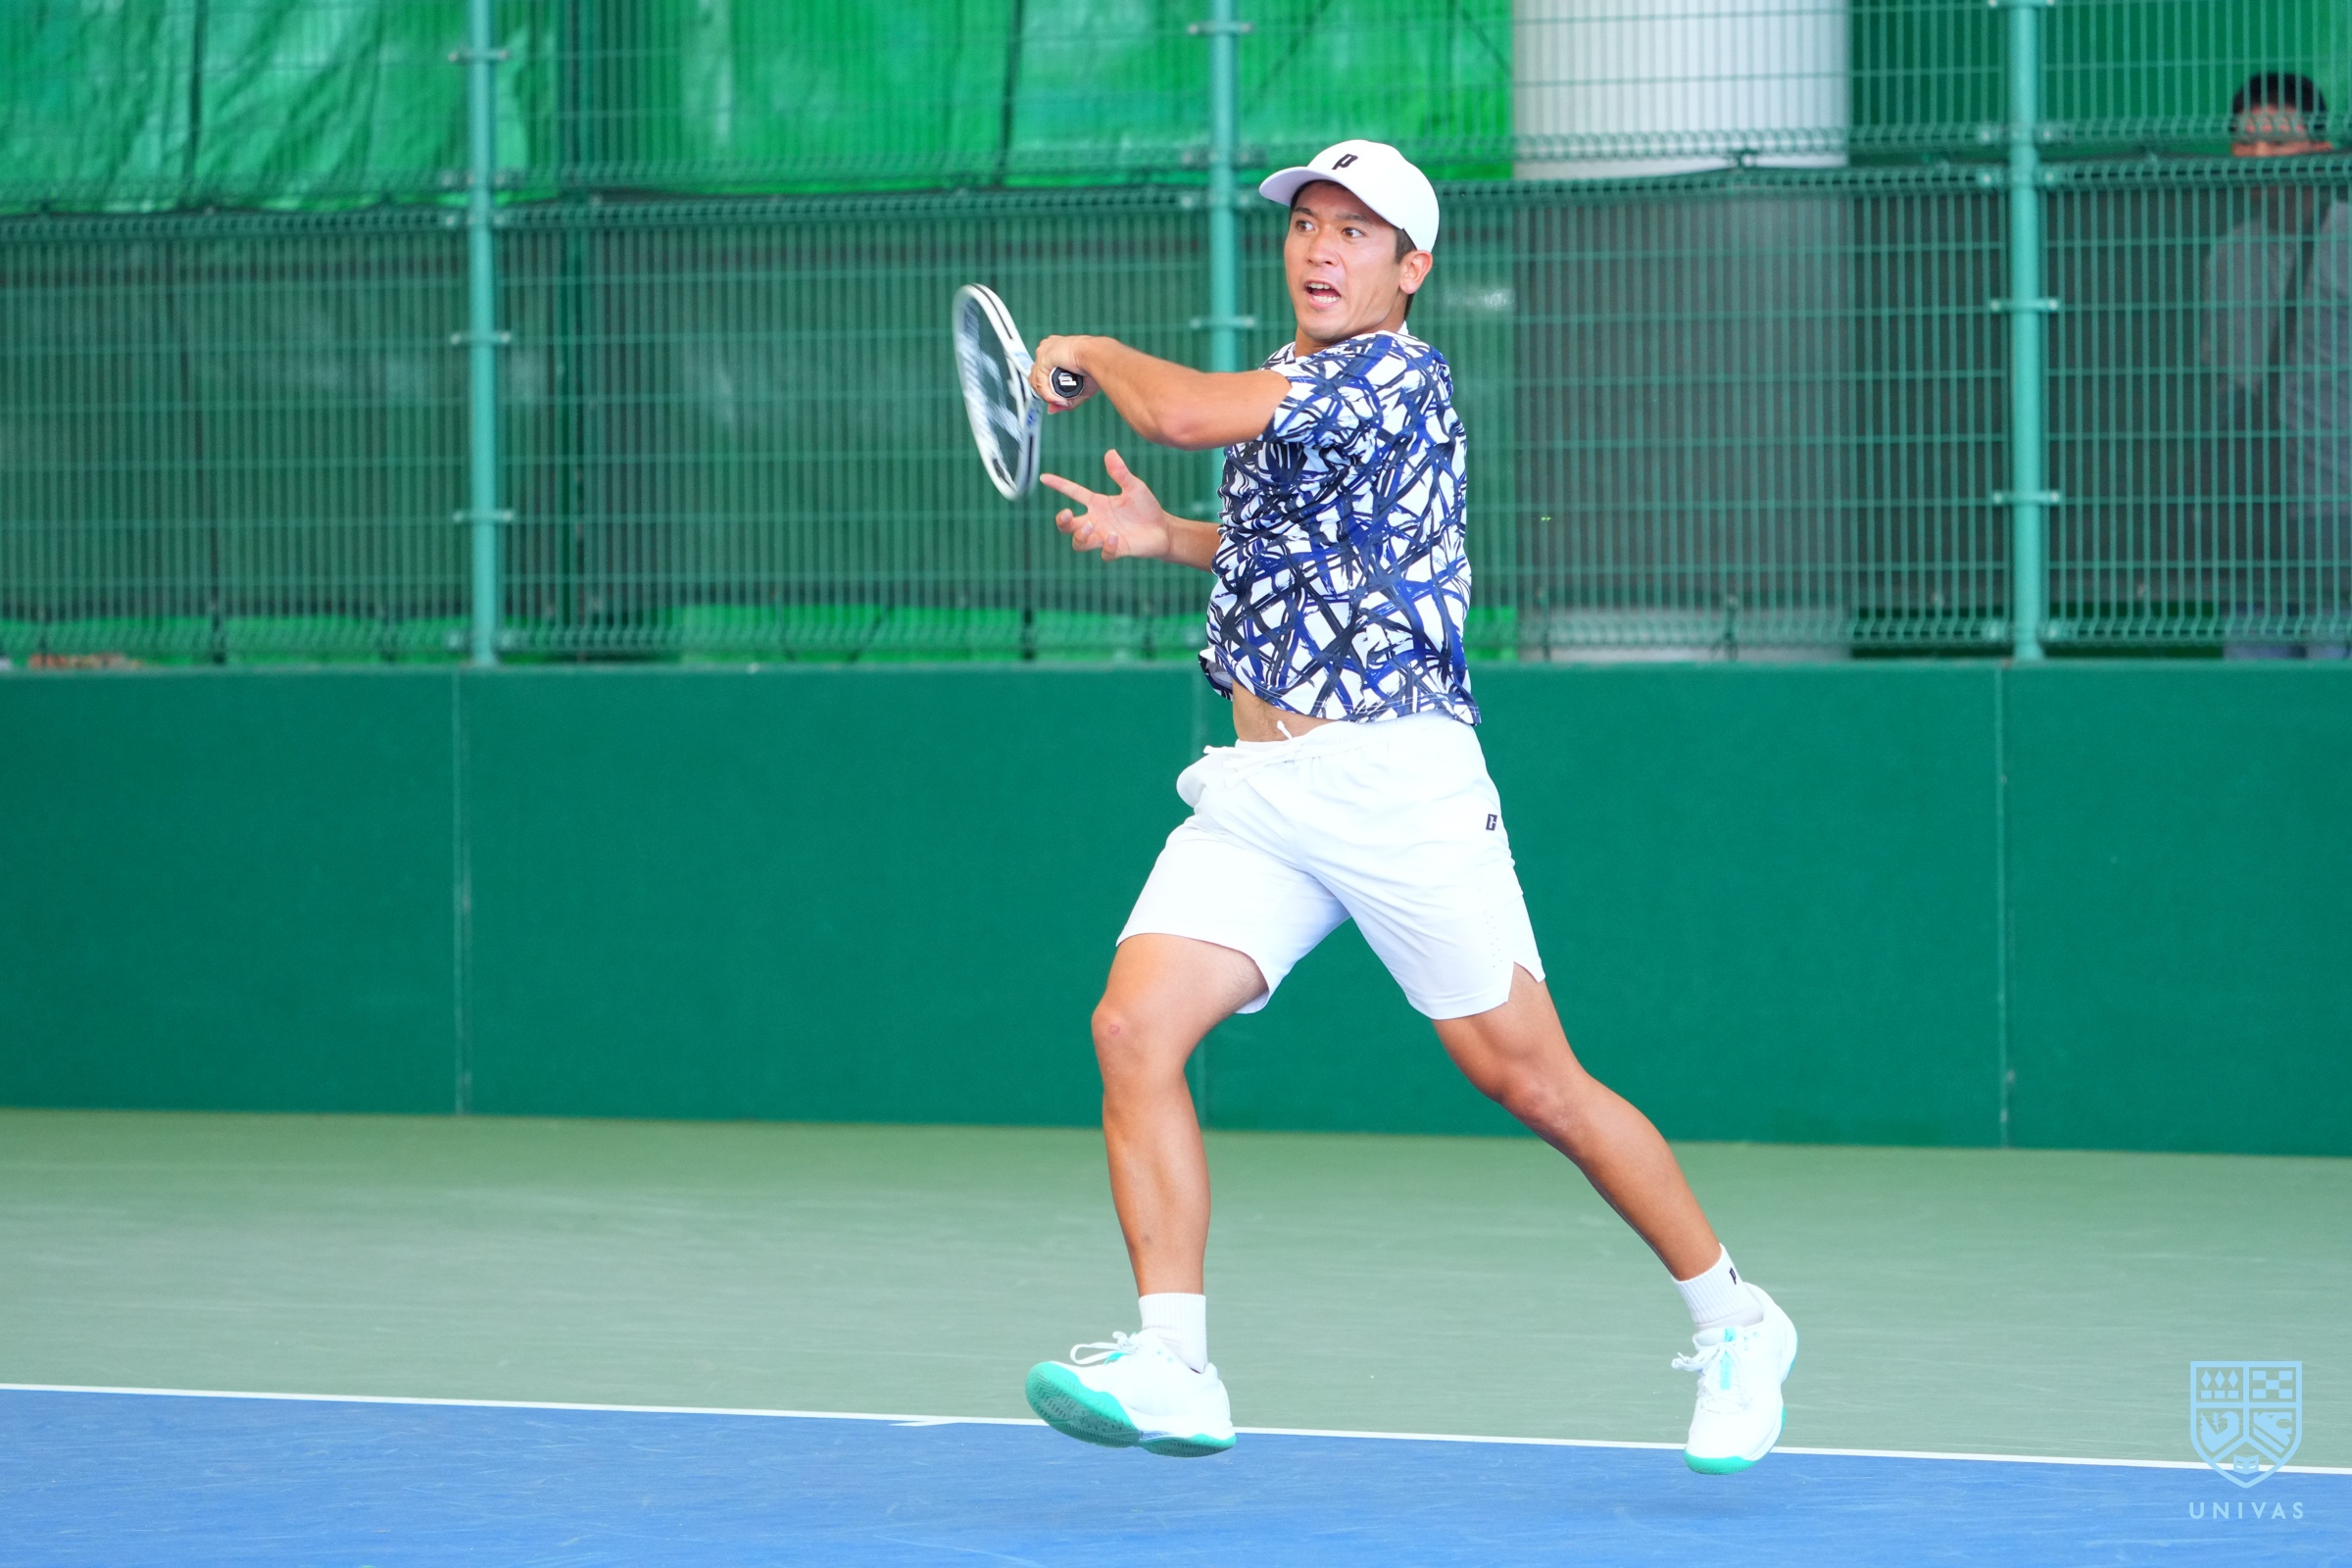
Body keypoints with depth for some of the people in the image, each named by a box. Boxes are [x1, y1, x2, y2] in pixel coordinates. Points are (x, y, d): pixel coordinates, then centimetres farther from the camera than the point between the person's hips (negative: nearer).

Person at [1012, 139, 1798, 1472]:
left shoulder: (1399, 377, -12)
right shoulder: (1286, 385, 16)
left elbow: (1182, 413, -21)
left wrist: (1090, 352, -1)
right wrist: (1167, 536, 20)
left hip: (1398, 777, -7)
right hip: (1254, 789, 7)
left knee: (1533, 1081, -2)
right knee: (1135, 1028, -13)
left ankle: (1735, 1323, 16)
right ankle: (1174, 1371, -15)